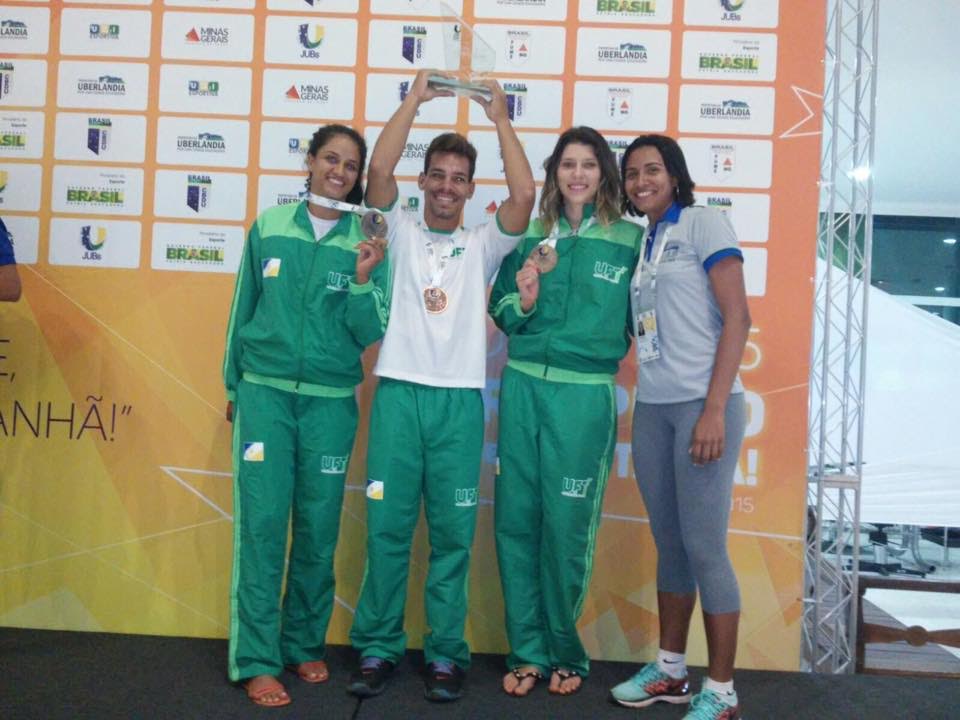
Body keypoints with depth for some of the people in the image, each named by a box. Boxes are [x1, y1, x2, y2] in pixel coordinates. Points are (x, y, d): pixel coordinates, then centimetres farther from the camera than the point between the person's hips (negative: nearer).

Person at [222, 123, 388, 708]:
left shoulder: (367, 241, 0)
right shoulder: (270, 226, 3)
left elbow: (369, 333, -4)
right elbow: (244, 308, 11)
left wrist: (363, 279, -20)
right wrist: (233, 384, 15)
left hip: (330, 400, 0)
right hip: (265, 390, 0)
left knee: (319, 527, 7)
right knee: (263, 521, -3)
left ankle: (306, 643, 24)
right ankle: (257, 660, 5)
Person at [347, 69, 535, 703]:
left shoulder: (482, 245, 12)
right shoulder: (400, 232, 12)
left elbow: (524, 194, -4)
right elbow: (379, 167, -3)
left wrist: (500, 118, -1)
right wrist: (416, 98, -4)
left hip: (460, 400, 0)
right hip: (398, 393, 0)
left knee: (452, 531, 3)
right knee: (387, 526, 2)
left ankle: (445, 652, 13)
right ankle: (378, 646, 14)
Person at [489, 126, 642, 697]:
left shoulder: (630, 239, 0)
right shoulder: (530, 235, 8)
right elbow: (501, 314, 11)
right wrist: (523, 300, -7)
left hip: (586, 394, -3)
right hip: (524, 387, 3)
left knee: (567, 525, 2)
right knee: (518, 518, 6)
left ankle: (565, 652, 22)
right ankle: (527, 649, 20)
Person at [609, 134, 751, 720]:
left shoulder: (703, 222, -2)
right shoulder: (640, 242, 16)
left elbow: (737, 316, -10)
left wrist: (715, 409, -17)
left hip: (702, 404, -6)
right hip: (651, 408, 6)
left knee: (705, 547, -3)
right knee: (669, 543, 13)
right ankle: (671, 669, 25)